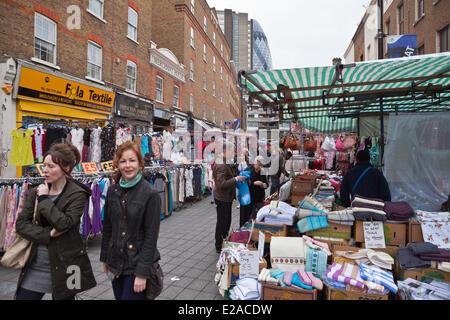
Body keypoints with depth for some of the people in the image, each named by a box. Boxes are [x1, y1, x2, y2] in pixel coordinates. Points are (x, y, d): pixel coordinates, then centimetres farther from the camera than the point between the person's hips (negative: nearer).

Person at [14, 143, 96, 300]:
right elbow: (20, 224, 0)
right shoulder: (35, 193, 4)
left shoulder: (77, 194, -11)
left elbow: (64, 223, -22)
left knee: (63, 296, 10)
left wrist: (44, 199, -14)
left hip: (64, 265, -4)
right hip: (35, 264, 4)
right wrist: (48, 234, -15)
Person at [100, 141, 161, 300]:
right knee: (119, 296, 19)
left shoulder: (151, 195, -16)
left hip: (137, 263, -5)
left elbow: (151, 236, -15)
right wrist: (105, 259, 13)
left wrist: (142, 273, -16)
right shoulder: (112, 191, 1)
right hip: (116, 262, 5)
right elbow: (107, 227, 10)